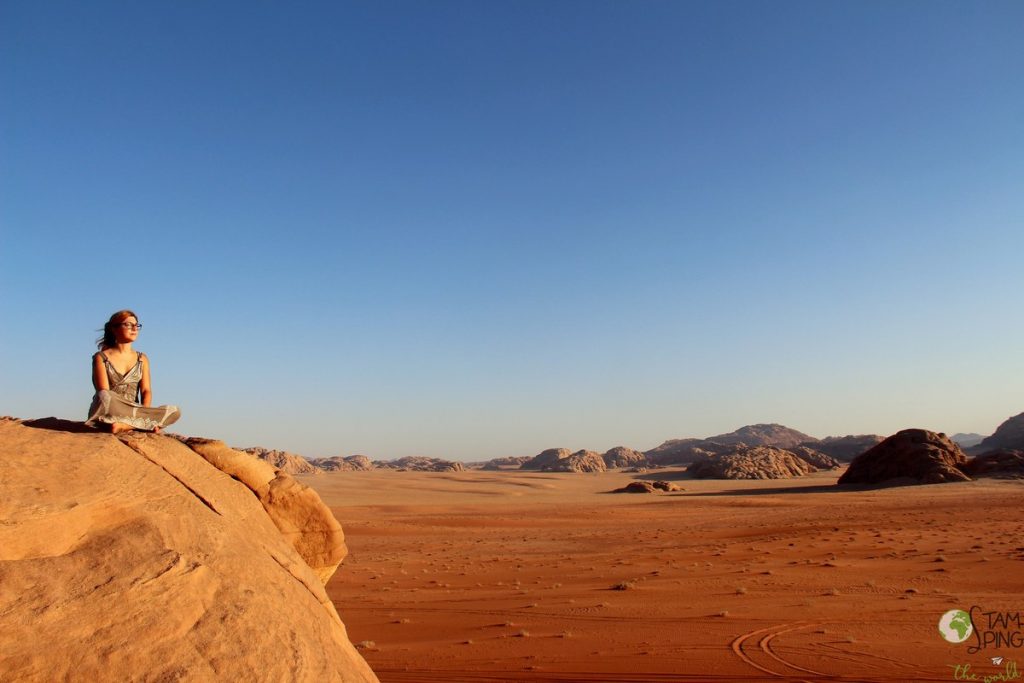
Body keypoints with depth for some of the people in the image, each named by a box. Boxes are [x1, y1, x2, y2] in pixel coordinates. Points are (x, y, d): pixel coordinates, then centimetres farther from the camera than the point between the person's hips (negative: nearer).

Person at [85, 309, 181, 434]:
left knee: (174, 411, -21)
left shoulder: (142, 359, 17)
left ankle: (125, 426, -33)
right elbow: (104, 395, -10)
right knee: (105, 396, -39)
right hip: (109, 414, -4)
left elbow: (146, 390, 6)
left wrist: (144, 412, -17)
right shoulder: (101, 358, 3)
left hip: (133, 412, 4)